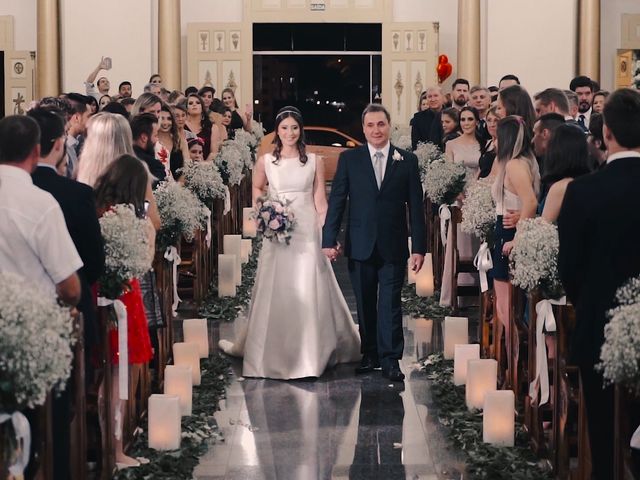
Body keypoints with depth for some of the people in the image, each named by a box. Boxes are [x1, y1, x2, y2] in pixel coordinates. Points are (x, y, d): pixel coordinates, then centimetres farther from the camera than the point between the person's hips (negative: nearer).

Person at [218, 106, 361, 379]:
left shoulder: (314, 162, 2)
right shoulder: (265, 161, 4)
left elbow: (320, 201, 2)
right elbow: (256, 188, 19)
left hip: (307, 232, -1)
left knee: (307, 292, -1)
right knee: (273, 292, 5)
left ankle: (310, 353, 10)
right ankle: (272, 351, 19)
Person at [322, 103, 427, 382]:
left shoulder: (407, 161, 3)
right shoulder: (349, 159, 4)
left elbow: (416, 207, 2)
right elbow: (336, 201, 2)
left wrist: (419, 247, -2)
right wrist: (329, 239, -6)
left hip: (393, 247, -1)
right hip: (360, 245, 1)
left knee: (390, 304, -2)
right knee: (365, 305, 9)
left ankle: (391, 360, 1)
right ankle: (370, 354, 19)